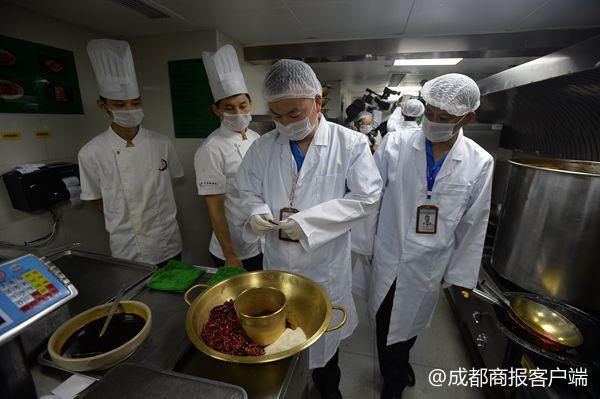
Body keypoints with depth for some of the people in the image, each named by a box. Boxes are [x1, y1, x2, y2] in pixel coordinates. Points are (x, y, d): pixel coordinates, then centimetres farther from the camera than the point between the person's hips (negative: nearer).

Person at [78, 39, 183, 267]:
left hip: (168, 245, 2)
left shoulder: (161, 143, -6)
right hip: (127, 251, -2)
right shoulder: (91, 153, -10)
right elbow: (96, 200, 3)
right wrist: (123, 221, 0)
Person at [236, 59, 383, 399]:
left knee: (326, 332, 22)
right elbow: (249, 190, 8)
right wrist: (258, 213, -16)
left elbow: (367, 198, -14)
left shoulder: (351, 143, -11)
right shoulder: (264, 146, -2)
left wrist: (308, 221, -21)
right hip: (277, 263, 3)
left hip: (326, 265, -2)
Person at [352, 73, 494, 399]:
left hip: (429, 267, 1)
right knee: (385, 326, 17)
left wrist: (459, 274, 4)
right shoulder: (394, 145, -12)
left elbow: (473, 225, 0)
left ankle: (399, 365, 58)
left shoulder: (480, 163, -8)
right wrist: (363, 245, -1)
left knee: (410, 324, 24)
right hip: (387, 259, -1)